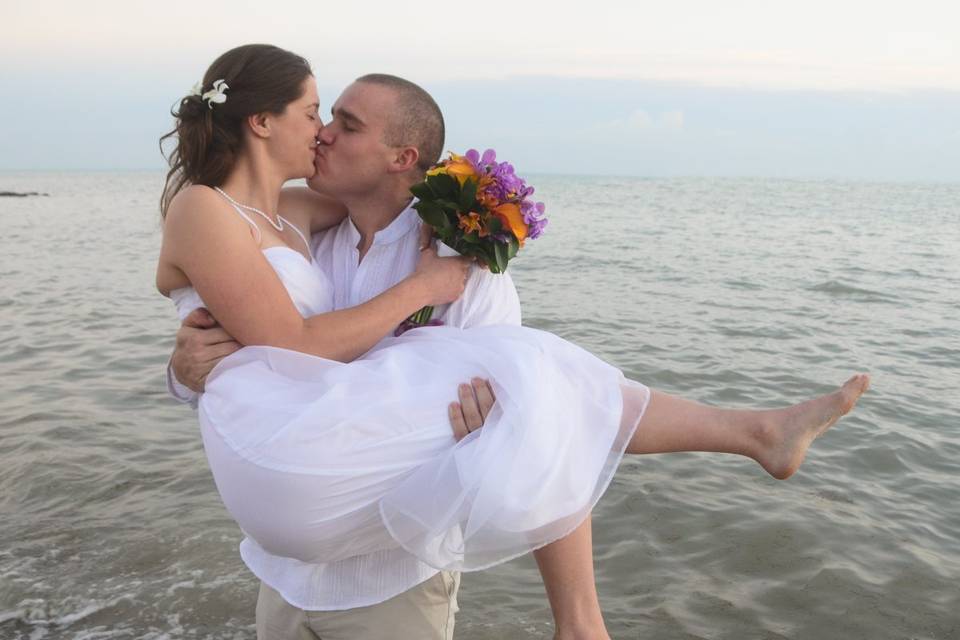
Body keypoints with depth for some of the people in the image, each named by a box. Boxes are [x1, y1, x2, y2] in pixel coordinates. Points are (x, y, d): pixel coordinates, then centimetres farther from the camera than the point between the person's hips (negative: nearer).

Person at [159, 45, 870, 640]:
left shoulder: (282, 214, 20)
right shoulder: (201, 208, -6)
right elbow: (294, 348, -13)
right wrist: (420, 287, -7)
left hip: (319, 445, 9)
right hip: (279, 452, -9)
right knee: (526, 394, -15)